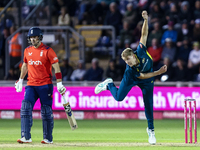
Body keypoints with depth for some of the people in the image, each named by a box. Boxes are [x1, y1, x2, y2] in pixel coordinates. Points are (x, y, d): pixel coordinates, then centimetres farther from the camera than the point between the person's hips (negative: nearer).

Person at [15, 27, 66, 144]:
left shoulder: (48, 51, -7)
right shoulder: (27, 51, 10)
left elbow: (56, 67, -10)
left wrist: (59, 83, -17)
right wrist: (20, 80, 25)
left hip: (45, 85, -4)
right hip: (31, 85, 4)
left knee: (46, 111, 0)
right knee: (25, 108, -11)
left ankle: (48, 138, 11)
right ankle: (26, 137, -15)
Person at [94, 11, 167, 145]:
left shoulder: (141, 52, -35)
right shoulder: (130, 69, -36)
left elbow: (144, 34, -31)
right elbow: (142, 76, -26)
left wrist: (146, 20, -45)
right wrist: (158, 72, -31)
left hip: (147, 81, 1)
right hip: (132, 79, -1)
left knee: (149, 104, -3)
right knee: (118, 97, 1)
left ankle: (151, 129, 10)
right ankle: (109, 84, 34)